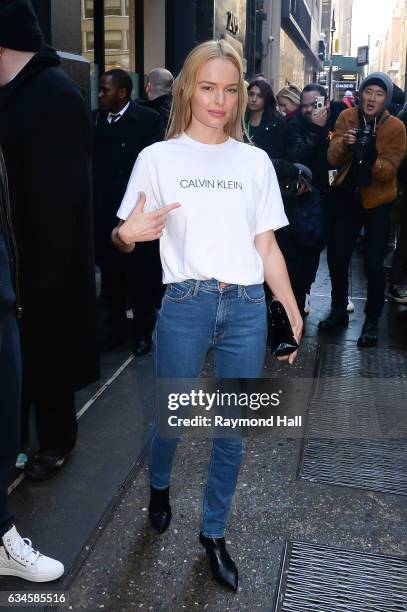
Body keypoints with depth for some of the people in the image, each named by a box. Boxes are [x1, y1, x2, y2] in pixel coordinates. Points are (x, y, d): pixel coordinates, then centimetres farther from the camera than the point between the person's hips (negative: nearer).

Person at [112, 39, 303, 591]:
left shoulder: (255, 161, 8)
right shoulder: (158, 157, 2)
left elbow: (267, 245, 8)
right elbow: (124, 236, 2)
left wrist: (294, 314, 3)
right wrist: (126, 234, -22)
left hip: (248, 308, 2)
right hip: (186, 304, -2)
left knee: (233, 430, 9)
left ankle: (214, 533, 31)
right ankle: (159, 487, 46)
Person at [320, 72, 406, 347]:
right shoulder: (347, 117, -2)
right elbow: (333, 159, -9)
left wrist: (371, 157, -36)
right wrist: (343, 142, -30)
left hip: (377, 201, -3)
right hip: (346, 197, 3)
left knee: (373, 264, -4)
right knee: (337, 258, 7)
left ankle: (372, 321, 15)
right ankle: (339, 310, 29)